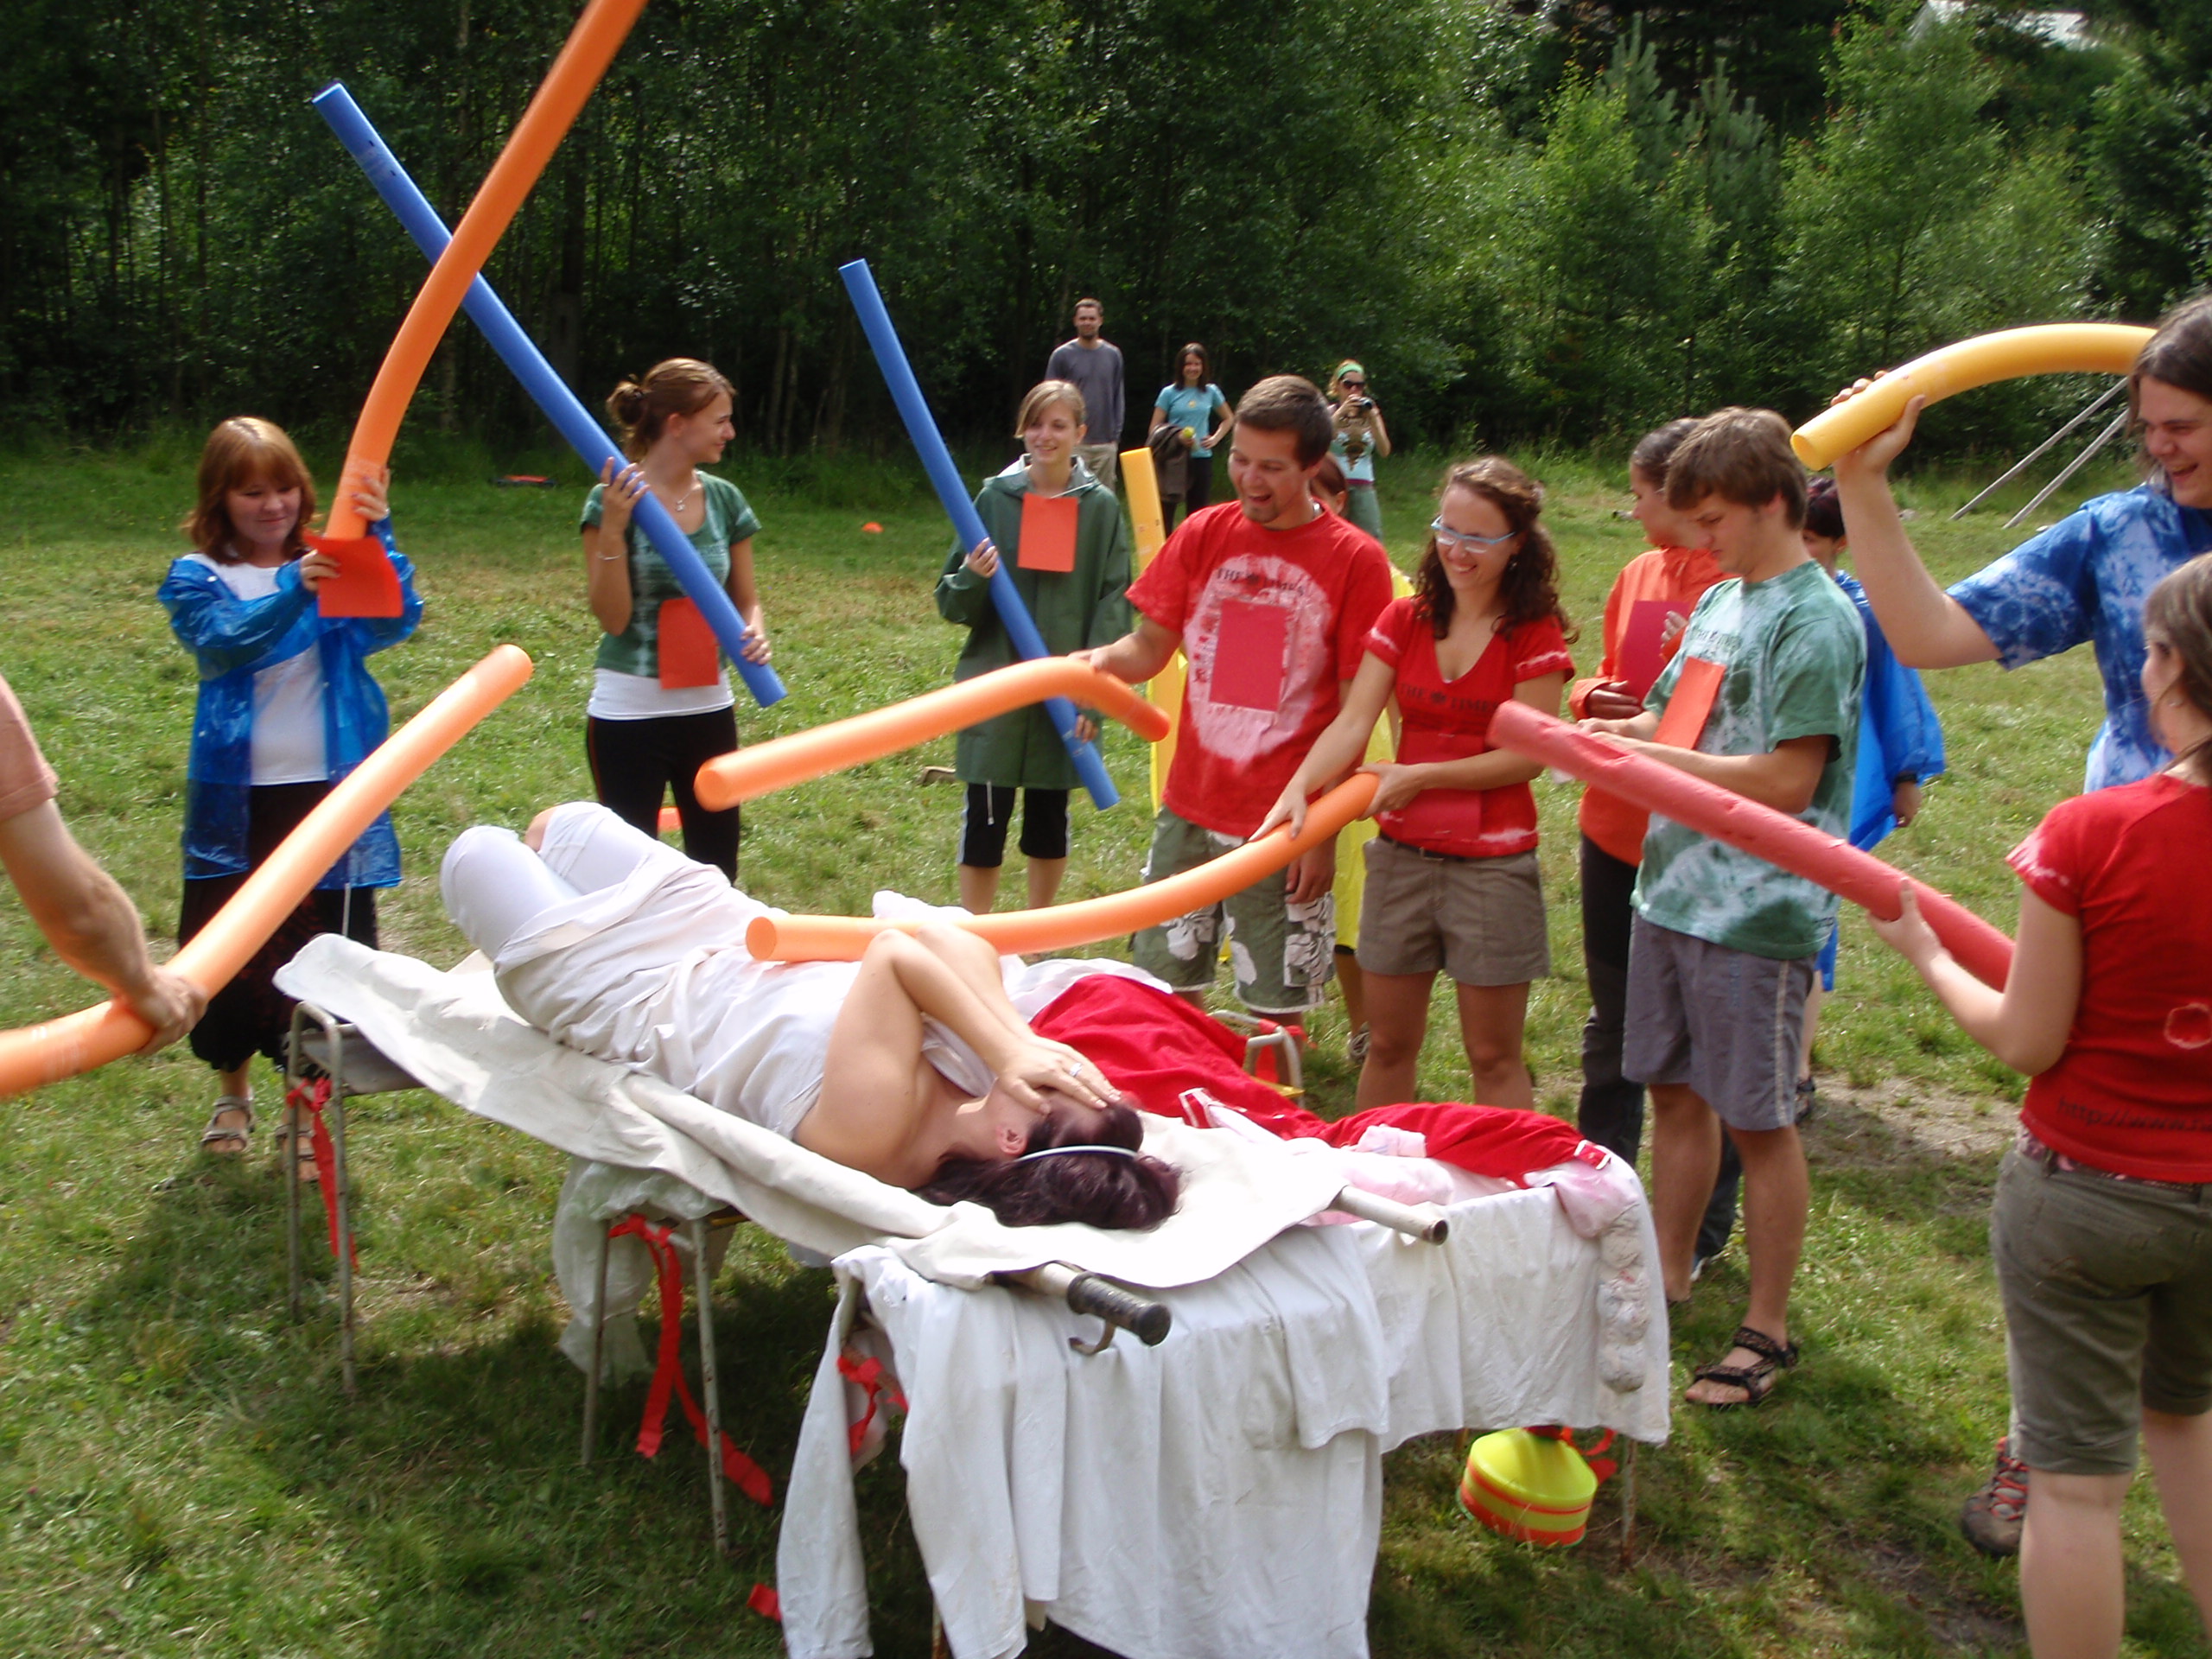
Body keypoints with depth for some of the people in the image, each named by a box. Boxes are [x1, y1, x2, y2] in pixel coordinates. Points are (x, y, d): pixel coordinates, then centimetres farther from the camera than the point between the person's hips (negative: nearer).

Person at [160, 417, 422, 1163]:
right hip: (237, 800, 0)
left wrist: (379, 536, -33)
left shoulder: (334, 564, 3)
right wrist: (294, 592, -40)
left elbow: (394, 621, -16)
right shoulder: (198, 578, 1)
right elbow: (227, 640, -21)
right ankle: (233, 1090, 35)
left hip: (331, 793, 0)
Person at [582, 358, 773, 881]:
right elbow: (612, 617, -12)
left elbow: (745, 599, 12)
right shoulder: (614, 499, -10)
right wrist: (613, 527, -23)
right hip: (628, 714, -5)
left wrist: (755, 634, -10)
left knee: (717, 867, 9)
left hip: (709, 708, 5)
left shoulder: (724, 500, 4)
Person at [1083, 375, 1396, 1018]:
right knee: (1167, 988, 10)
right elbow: (1152, 645, 6)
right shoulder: (1203, 535, 3)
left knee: (1277, 1006, 5)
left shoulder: (1354, 560, -8)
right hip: (1189, 808, 4)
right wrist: (1105, 660, -18)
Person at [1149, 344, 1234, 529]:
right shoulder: (1169, 393, 1)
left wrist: (1215, 439, 6)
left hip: (1202, 458, 3)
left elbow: (1229, 418, 22)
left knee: (1198, 511, 6)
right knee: (1166, 508, -10)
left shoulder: (1211, 392, 9)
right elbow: (1154, 429, 0)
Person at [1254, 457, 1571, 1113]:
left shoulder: (1535, 636, -7)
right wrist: (1298, 789, -23)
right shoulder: (1404, 621, 3)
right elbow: (1351, 724, -7)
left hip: (1492, 862, -4)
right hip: (1402, 853, 4)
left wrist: (1421, 777, -18)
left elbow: (1528, 756, -12)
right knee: (1388, 1044, 13)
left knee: (1494, 1056, 5)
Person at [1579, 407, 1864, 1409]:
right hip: (1672, 888, 8)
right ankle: (1666, 1284, 33)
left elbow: (1788, 779, -21)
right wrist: (1607, 732, -3)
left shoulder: (1816, 620, -15)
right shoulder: (1720, 602, 11)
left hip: (1757, 908, -8)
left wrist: (1648, 758, -19)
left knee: (1758, 1122, 3)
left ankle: (1767, 1329, 18)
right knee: (1675, 1094, 17)